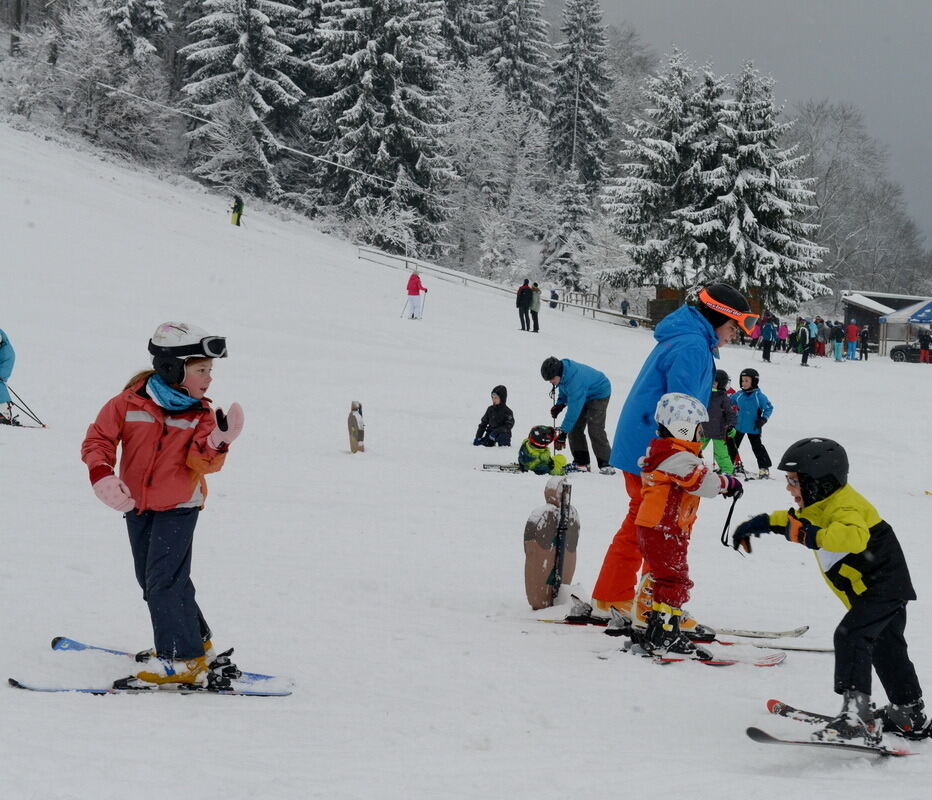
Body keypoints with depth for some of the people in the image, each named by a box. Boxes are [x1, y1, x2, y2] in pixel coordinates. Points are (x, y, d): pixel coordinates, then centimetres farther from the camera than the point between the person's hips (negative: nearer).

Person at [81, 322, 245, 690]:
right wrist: (101, 475, -22)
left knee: (164, 582, -13)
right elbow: (98, 438, -6)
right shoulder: (128, 404, -12)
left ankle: (180, 659, -9)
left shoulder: (201, 415, -9)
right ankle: (196, 643, 28)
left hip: (178, 507, -3)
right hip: (137, 505, 3)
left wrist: (215, 444, -35)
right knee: (153, 581, 12)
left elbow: (200, 463, -15)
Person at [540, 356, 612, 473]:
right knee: (575, 427, 0)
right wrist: (559, 404, -4)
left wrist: (563, 431, -37)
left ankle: (606, 464, -15)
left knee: (595, 429, -19)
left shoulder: (575, 380, -40)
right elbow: (564, 388, 10)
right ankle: (581, 462, 4)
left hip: (599, 393, -9)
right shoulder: (562, 370, -14)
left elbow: (574, 409, -39)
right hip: (584, 395, 9)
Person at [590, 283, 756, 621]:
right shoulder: (692, 347, -17)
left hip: (638, 449, 10)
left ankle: (612, 595, 23)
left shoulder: (678, 339, 16)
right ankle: (655, 607, 2)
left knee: (640, 521, 18)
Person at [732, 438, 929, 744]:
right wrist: (760, 523, 27)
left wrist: (814, 535, -55)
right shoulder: (819, 507, 7)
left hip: (883, 587, -11)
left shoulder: (846, 508, -26)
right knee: (885, 649, 23)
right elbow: (793, 520, 28)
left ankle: (857, 720, -33)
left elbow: (853, 537, -48)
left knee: (850, 635, -25)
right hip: (884, 590, 11)